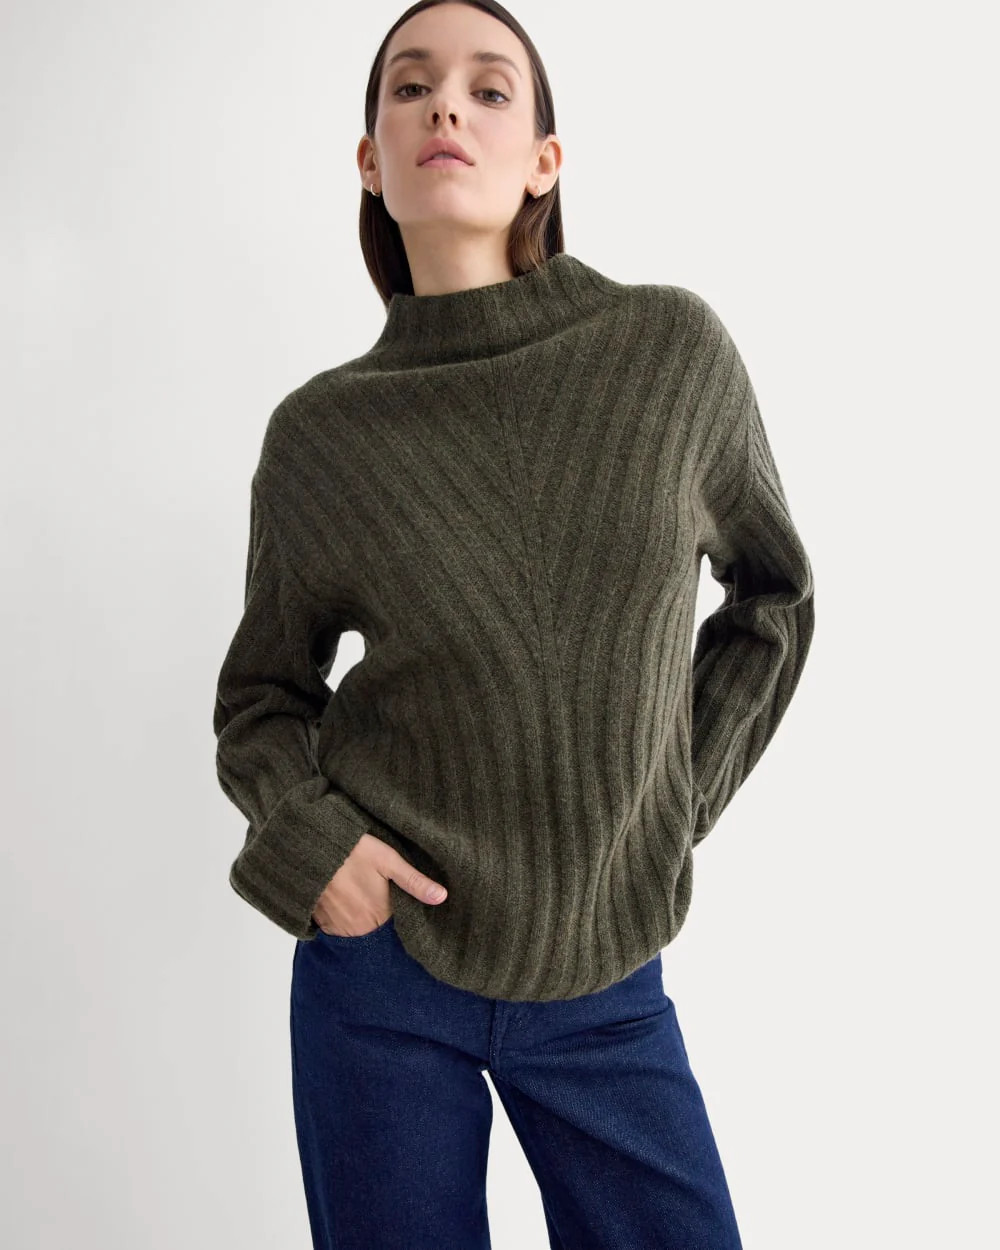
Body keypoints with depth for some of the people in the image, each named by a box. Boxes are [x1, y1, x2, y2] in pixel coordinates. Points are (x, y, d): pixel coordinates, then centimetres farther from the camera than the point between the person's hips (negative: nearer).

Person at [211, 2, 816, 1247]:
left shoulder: (676, 349, -7)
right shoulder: (319, 433, -7)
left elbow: (773, 593, 8)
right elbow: (263, 692, 6)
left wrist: (684, 796, 2)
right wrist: (303, 834, -11)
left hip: (604, 974, 1)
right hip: (382, 960, 0)